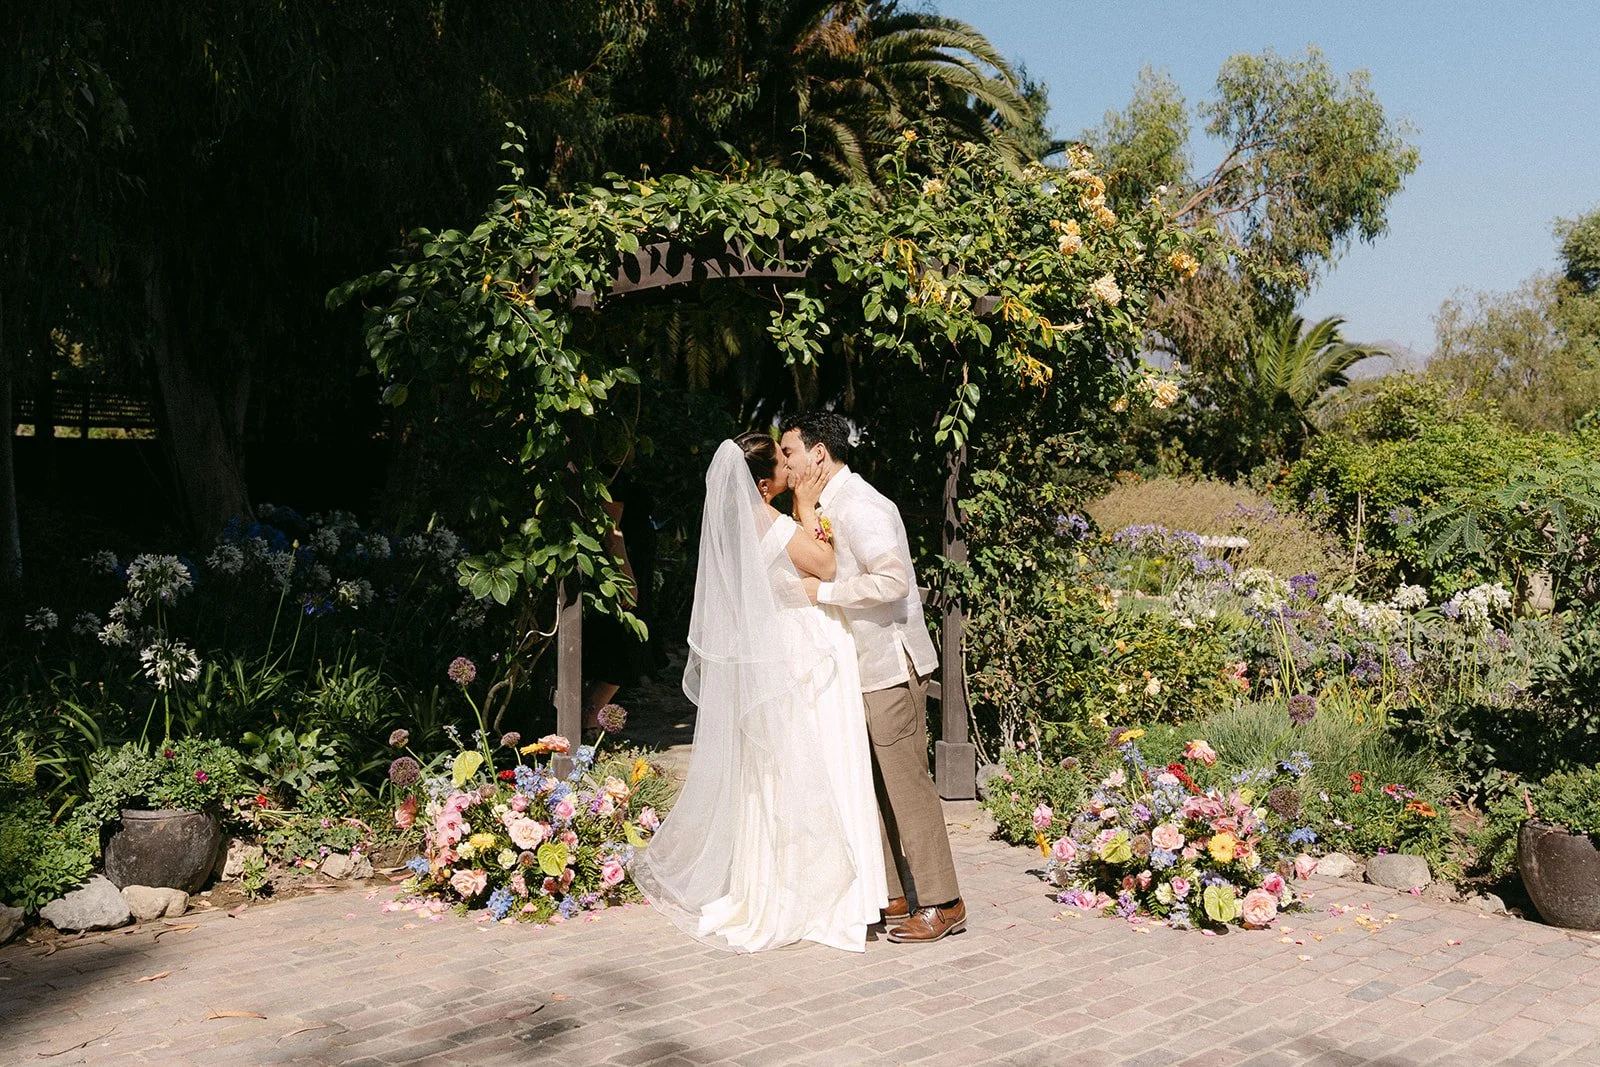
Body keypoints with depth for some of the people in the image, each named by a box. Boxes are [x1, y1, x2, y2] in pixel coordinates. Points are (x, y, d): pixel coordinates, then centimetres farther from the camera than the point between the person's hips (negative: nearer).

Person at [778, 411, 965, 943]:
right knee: (874, 784, 13)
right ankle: (892, 894, 23)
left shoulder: (859, 506, -17)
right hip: (863, 666, 10)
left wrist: (822, 591, -21)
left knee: (906, 782, -4)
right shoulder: (829, 507, 14)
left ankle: (940, 903, 5)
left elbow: (893, 580, -28)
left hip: (890, 666, -10)